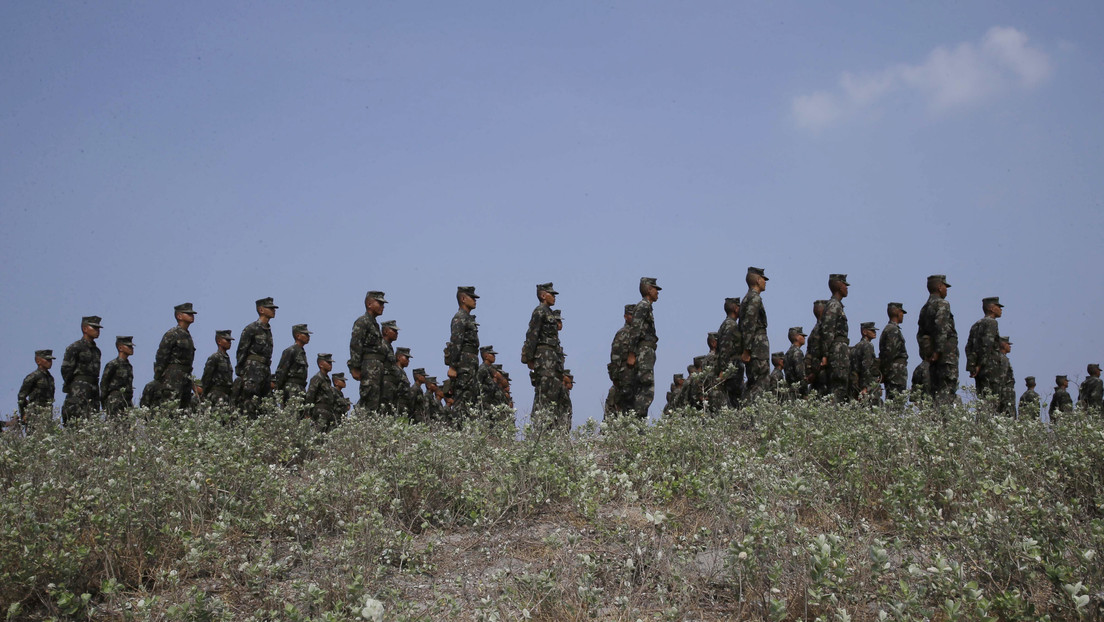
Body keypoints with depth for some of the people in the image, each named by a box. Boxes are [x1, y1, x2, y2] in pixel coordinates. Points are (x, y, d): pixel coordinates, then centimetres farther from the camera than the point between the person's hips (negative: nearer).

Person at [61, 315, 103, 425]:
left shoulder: (96, 350, 21)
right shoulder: (75, 347, -4)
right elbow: (66, 369, -8)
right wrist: (70, 387, -7)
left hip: (94, 389, 8)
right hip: (79, 390, -8)